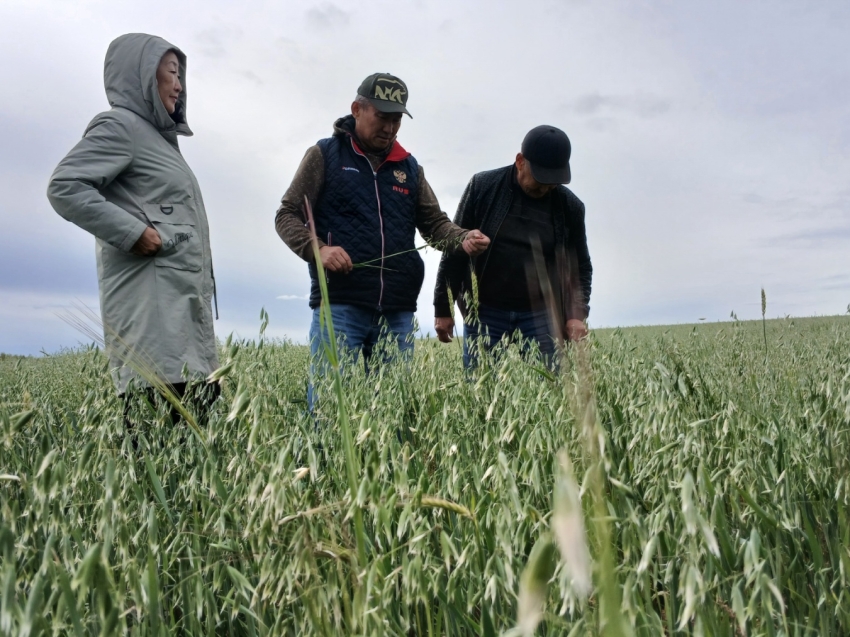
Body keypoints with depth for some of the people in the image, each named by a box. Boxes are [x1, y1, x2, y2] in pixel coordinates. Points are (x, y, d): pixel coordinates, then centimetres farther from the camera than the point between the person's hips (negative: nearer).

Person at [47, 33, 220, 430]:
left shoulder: (158, 134, 26)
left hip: (180, 294, 9)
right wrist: (135, 232, -16)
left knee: (196, 399, 3)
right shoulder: (122, 124, -1)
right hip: (151, 293, -9)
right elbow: (65, 187, -12)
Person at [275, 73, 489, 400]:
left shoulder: (409, 167, 17)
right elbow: (287, 215, 5)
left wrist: (463, 239, -7)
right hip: (338, 307, -3)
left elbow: (435, 223, 16)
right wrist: (317, 249, -14)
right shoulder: (324, 155, 7)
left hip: (397, 314, 4)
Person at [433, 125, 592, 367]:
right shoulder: (483, 187, -2)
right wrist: (443, 308, 0)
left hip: (540, 317, 1)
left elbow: (581, 266, 10)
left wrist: (577, 314, -5)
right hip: (484, 314, -1)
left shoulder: (570, 206, 2)